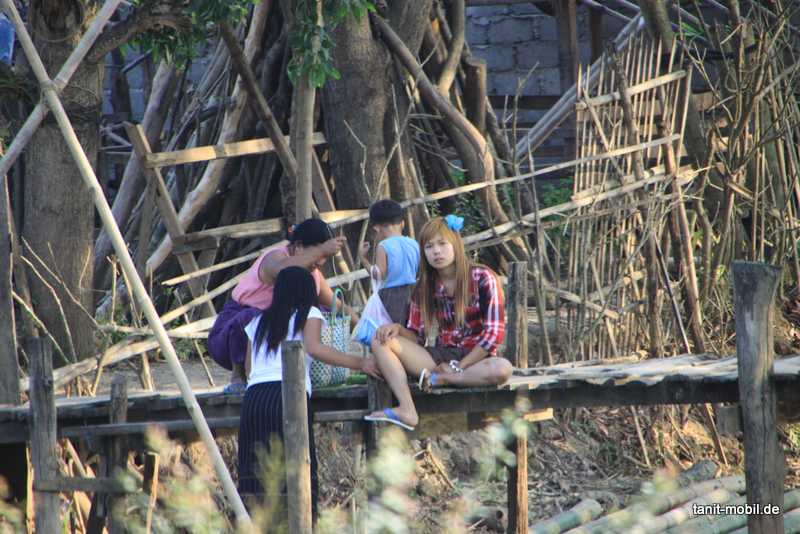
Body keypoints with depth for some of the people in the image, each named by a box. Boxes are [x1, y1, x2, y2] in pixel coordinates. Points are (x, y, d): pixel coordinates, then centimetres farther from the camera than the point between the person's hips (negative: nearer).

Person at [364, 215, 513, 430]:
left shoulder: (482, 279, -6)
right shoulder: (424, 287, 8)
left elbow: (494, 332, -10)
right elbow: (416, 336, 10)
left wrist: (459, 367, -14)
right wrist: (398, 329, -14)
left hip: (476, 358, -4)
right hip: (441, 357, 4)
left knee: (502, 369, -40)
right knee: (382, 341, -17)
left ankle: (440, 379, -21)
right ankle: (407, 411, -33)